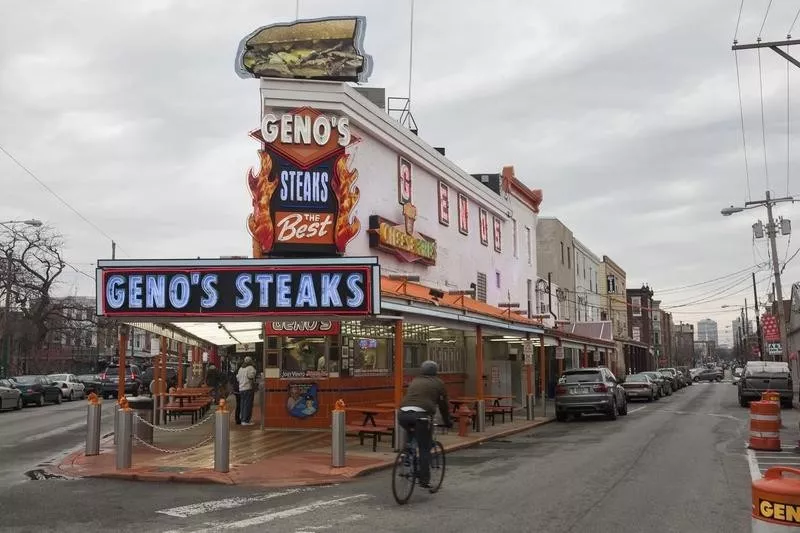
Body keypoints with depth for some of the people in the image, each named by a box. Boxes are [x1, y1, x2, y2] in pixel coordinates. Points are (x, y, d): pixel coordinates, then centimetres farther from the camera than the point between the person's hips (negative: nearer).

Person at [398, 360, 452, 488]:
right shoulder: (438, 383, 17)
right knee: (425, 449, 5)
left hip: (404, 414, 4)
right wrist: (448, 422, 35)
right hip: (421, 416, -4)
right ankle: (424, 479, 4)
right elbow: (444, 405, 21)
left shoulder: (414, 381, 28)